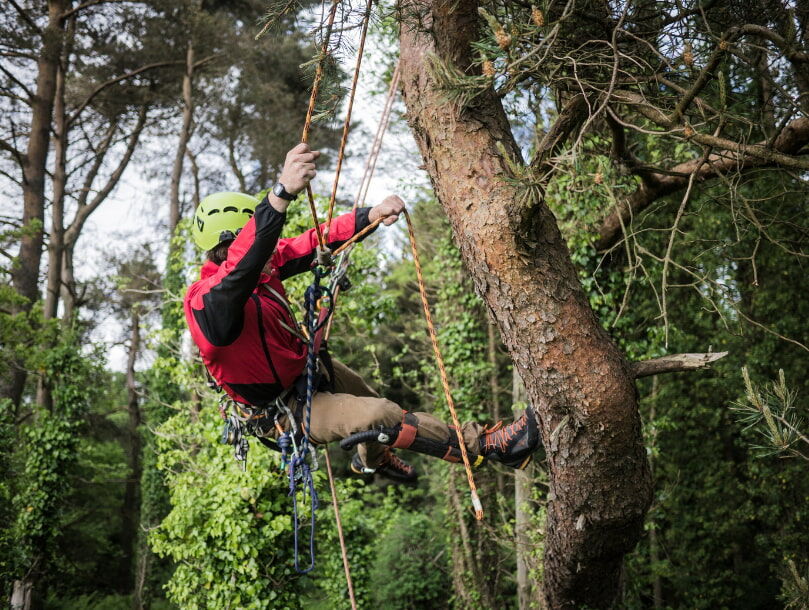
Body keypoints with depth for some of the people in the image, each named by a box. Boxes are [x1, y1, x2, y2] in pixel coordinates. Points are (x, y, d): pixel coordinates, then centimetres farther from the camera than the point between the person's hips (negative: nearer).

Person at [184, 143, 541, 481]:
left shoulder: (266, 266, -12)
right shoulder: (208, 302, -37)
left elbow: (313, 244, -9)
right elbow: (242, 263, -58)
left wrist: (370, 215, -27)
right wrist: (282, 192, -72)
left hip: (307, 370, 10)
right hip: (283, 410, -9)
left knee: (368, 400, 32)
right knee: (378, 415, -26)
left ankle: (371, 460, 65)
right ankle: (482, 445, -14)